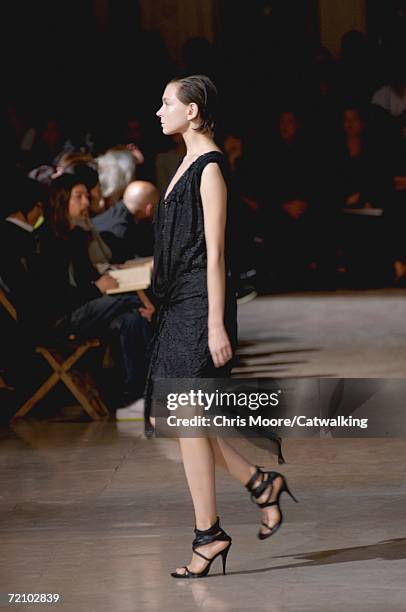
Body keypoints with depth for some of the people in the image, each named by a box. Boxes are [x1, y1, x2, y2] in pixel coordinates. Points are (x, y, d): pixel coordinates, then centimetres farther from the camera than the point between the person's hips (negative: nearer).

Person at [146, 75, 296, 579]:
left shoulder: (210, 168, -12)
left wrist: (216, 325, -18)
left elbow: (214, 253, -16)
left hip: (200, 305, -9)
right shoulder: (188, 164, 15)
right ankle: (260, 484, 19)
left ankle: (209, 534, 2)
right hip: (179, 306, 9)